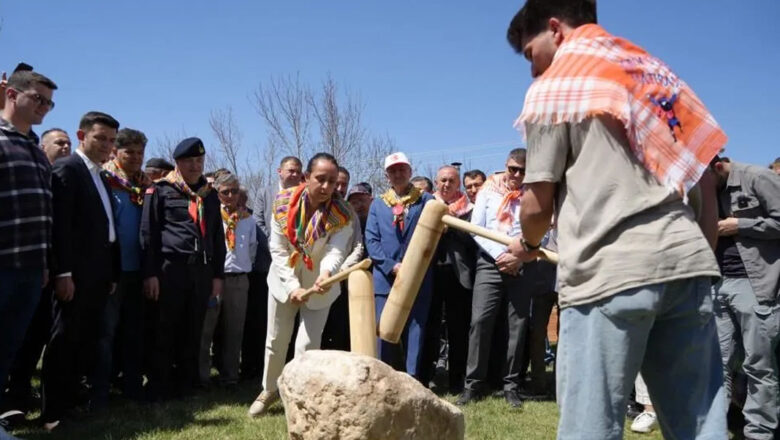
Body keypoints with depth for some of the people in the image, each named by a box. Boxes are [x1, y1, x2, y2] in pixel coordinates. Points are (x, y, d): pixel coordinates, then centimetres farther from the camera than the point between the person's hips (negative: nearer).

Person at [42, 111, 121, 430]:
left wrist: (113, 273, 13)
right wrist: (63, 272, -21)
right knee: (65, 340, -4)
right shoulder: (67, 168, -6)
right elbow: (59, 224, -15)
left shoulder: (102, 178, 19)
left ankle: (74, 401, 19)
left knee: (87, 340, 11)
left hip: (99, 273, 8)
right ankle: (54, 412, 2)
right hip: (75, 272, -8)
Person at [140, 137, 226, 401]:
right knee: (164, 332, 0)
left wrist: (218, 274, 12)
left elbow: (217, 237, 18)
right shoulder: (160, 191, 1)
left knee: (193, 332, 10)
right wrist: (150, 273, -10)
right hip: (169, 269, -4)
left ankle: (185, 384, 20)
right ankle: (158, 387, 9)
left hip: (202, 270, 5)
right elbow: (148, 234, -3)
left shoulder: (209, 195, 16)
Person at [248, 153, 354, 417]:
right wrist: (292, 286, -26)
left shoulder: (341, 214, -19)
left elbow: (336, 251, -31)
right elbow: (278, 250, -15)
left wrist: (326, 273, -54)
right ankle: (269, 389, 34)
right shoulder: (283, 202, -16)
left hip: (319, 287, -1)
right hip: (284, 281, 2)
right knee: (275, 340, 12)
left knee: (307, 345, -5)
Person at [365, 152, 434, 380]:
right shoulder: (377, 205, 14)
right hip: (385, 278, 2)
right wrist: (392, 266, -10)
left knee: (415, 331, 1)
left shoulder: (427, 201, 9)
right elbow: (371, 240, 5)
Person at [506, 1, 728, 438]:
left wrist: (528, 244, 23)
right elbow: (705, 169, 18)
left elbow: (538, 204, 2)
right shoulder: (652, 68, 21)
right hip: (687, 260, 7)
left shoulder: (552, 89, 4)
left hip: (610, 272, -6)